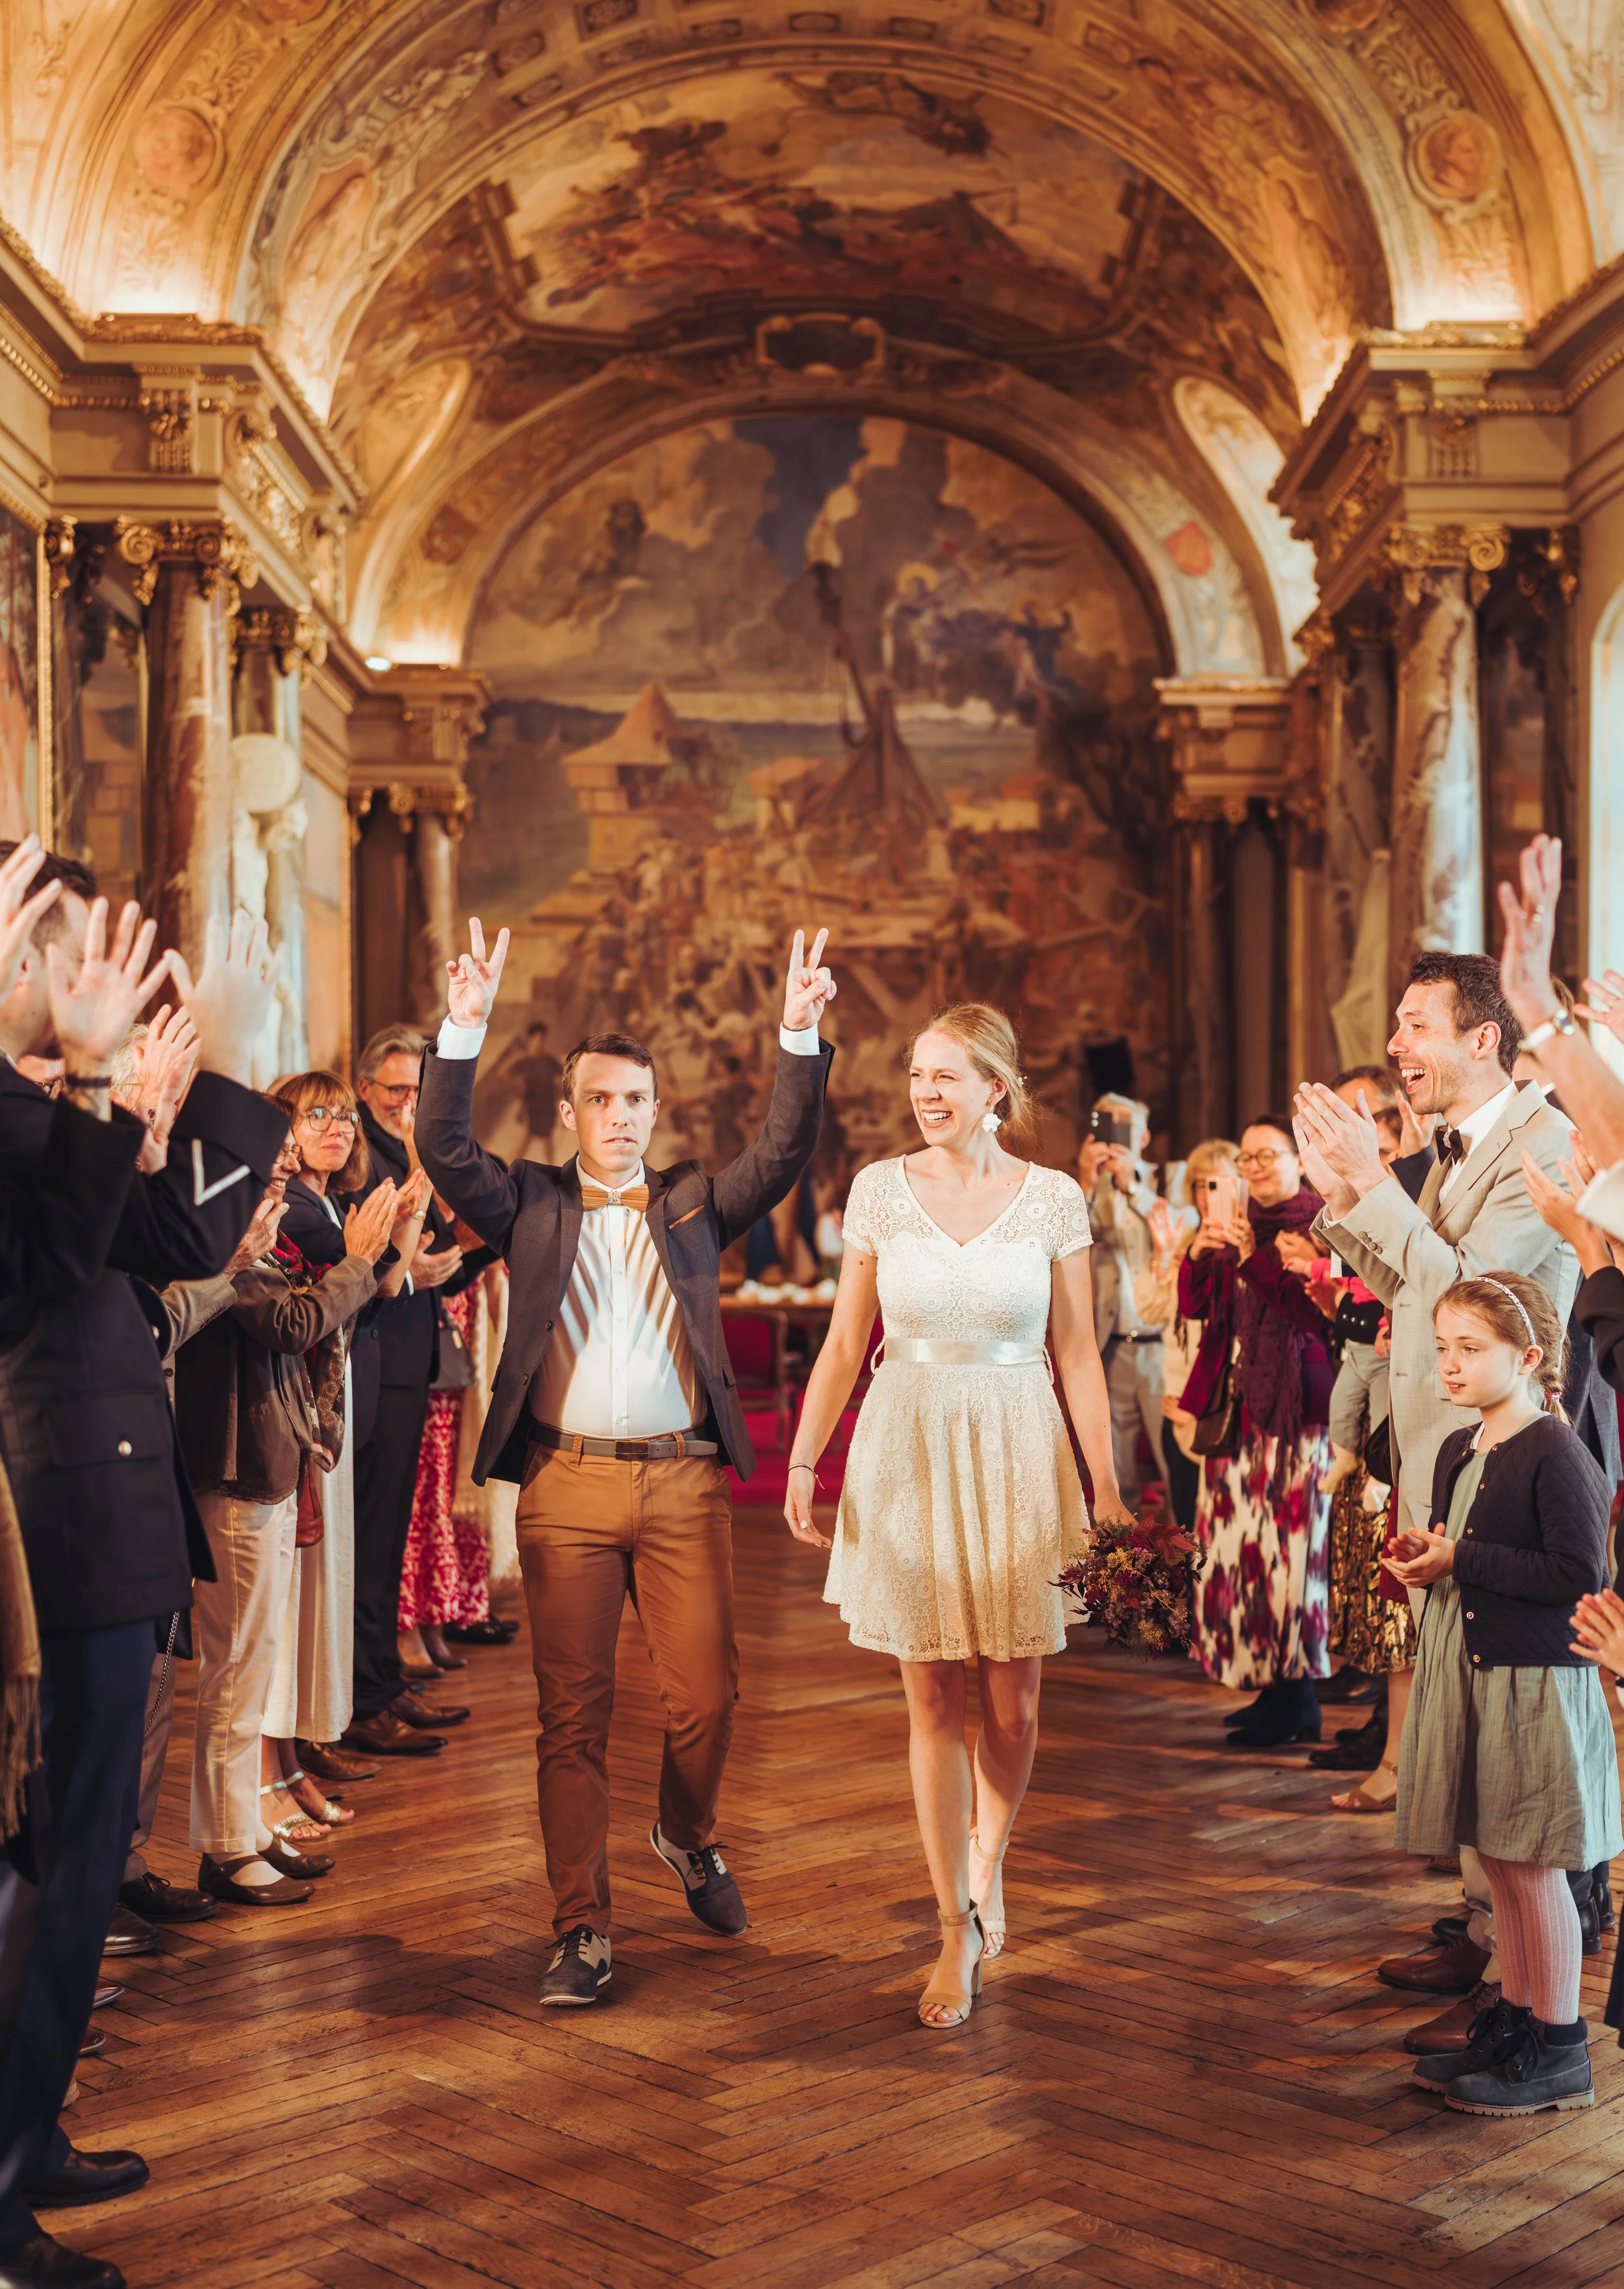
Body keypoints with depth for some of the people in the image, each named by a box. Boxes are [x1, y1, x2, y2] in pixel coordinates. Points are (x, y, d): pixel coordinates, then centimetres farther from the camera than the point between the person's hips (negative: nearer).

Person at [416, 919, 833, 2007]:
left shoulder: (693, 1203, 12)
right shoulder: (533, 1204, 9)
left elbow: (785, 1153, -1)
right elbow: (445, 1150, -5)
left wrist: (800, 1036, -12)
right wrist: (465, 1029, -16)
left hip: (684, 1480, 1)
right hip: (567, 1483, -1)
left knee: (709, 1691, 2)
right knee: (573, 1710, 2)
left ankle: (688, 1837, 33)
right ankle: (583, 1929, 11)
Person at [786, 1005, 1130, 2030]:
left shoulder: (1054, 1198, -1)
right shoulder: (881, 1188, 1)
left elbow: (1078, 1355, 1)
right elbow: (846, 1341, 5)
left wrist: (1106, 1484, -3)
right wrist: (804, 1458, -2)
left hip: (1017, 1457, 0)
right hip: (907, 1459, 1)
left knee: (1011, 1704, 4)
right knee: (933, 1700, 4)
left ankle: (987, 1860, 35)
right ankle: (957, 1928, 15)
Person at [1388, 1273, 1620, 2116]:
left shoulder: (1555, 1457, -16)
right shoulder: (1457, 1452, 11)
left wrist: (1461, 1561, -20)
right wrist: (1423, 1562, 0)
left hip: (1535, 1684, -8)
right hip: (1466, 1673, 8)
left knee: (1533, 1867, 1)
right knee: (1498, 1864, 16)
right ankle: (1515, 2018, 29)